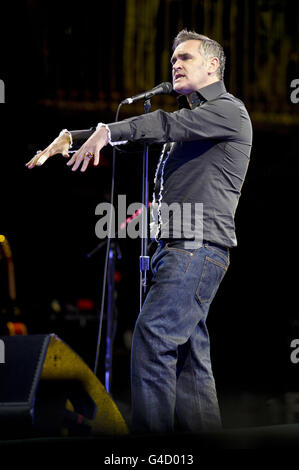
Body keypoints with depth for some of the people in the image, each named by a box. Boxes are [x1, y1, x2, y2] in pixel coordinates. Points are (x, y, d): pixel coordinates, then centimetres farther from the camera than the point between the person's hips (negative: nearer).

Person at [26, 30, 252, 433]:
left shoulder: (229, 110, -1)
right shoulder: (191, 115, 26)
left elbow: (168, 126, -17)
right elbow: (139, 130, 21)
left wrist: (107, 131, -25)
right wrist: (70, 137, 11)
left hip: (199, 245, -9)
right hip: (178, 247, 9)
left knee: (153, 336, -19)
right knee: (189, 354, 4)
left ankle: (150, 431, -23)